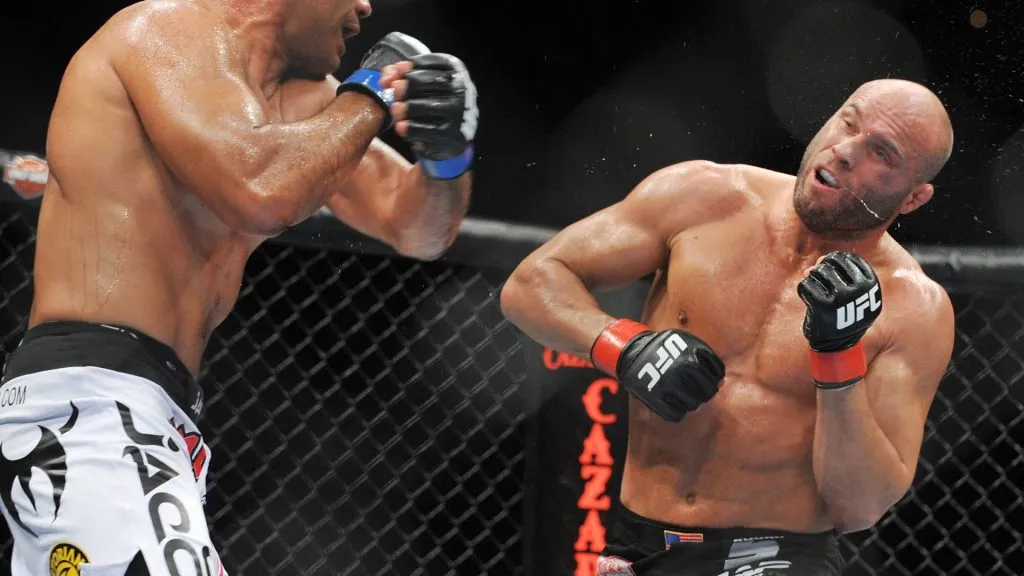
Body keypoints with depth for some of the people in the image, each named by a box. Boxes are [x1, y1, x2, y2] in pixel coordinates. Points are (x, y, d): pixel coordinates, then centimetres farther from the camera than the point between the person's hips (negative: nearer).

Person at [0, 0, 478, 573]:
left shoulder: (301, 102, 18)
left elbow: (416, 231, 22)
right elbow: (261, 192, -24)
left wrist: (447, 152, -1)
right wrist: (373, 93, -7)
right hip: (85, 405, -10)